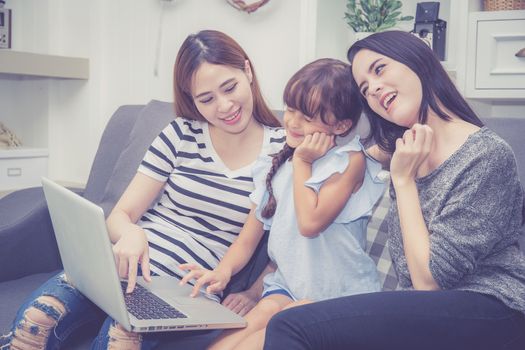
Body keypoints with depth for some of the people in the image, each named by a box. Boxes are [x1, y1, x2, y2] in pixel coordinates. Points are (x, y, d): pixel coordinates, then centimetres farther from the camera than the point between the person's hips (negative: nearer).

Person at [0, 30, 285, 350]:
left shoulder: (281, 149, 2)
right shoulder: (181, 135, 6)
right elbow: (120, 215, 5)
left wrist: (253, 293, -12)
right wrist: (129, 233, -19)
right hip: (128, 260, 2)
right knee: (36, 318, -25)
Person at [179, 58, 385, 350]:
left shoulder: (351, 161, -7)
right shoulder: (276, 165, 9)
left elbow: (310, 222, -19)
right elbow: (249, 237, 8)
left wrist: (302, 163, -9)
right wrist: (223, 271, -10)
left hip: (342, 296, -4)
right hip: (289, 286, 5)